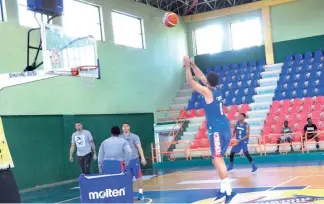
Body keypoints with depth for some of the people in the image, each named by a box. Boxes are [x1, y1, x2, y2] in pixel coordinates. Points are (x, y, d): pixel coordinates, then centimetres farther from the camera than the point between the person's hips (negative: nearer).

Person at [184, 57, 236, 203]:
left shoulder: (207, 91, -11)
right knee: (218, 159, 15)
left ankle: (228, 191, -13)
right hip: (224, 128, 9)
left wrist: (187, 67, -1)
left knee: (217, 159, -9)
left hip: (217, 130, -9)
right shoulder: (216, 90, 12)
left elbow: (190, 82, -11)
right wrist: (193, 65, 27)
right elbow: (201, 77, 25)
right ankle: (224, 190, 18)